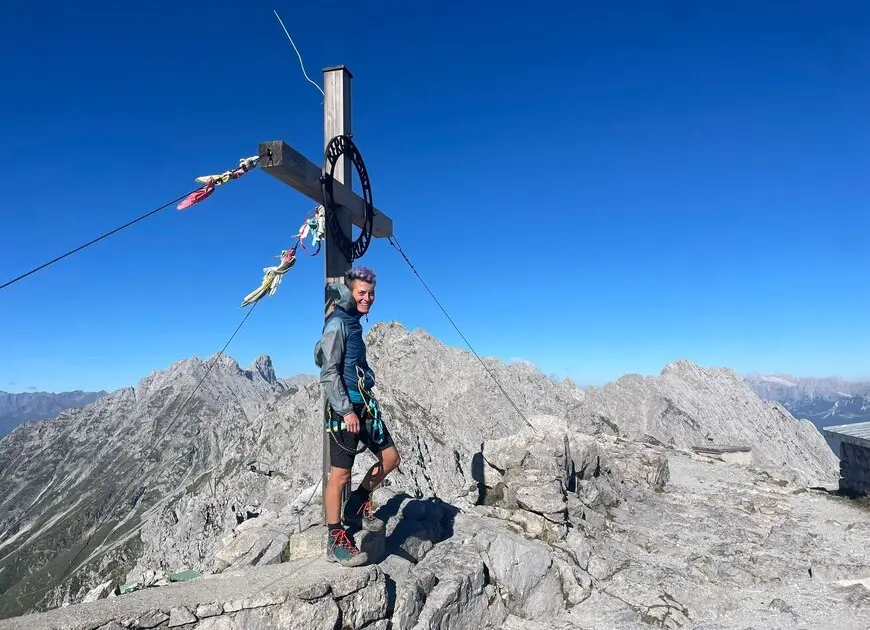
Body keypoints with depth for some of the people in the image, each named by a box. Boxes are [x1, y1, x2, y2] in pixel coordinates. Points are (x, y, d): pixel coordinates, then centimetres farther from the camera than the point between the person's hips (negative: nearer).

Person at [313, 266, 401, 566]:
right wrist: (346, 410, -19)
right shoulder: (338, 324, -12)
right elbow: (329, 373, -16)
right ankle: (336, 542, 10)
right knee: (340, 475, -1)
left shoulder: (354, 323, 14)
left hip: (364, 404, 9)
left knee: (390, 457, 13)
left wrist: (362, 406, 19)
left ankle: (358, 505, 29)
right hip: (344, 406, -9)